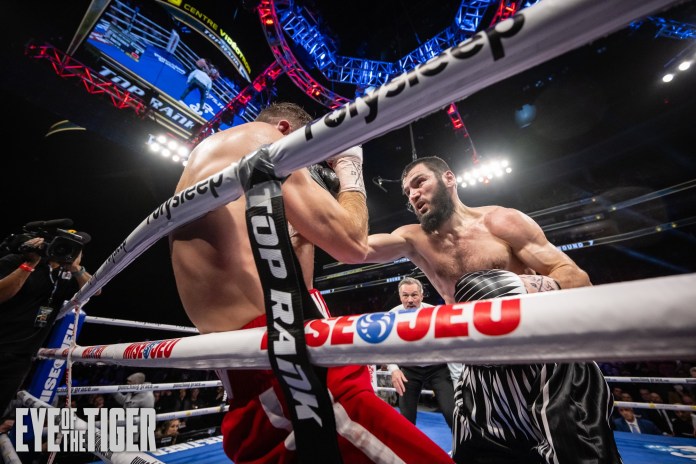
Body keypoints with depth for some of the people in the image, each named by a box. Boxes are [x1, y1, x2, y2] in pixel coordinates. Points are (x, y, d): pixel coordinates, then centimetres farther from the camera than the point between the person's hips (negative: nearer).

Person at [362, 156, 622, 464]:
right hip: (482, 376, 3)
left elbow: (578, 278, -7)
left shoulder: (501, 221, -6)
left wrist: (540, 286, -29)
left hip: (550, 365, -2)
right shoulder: (414, 240, 2)